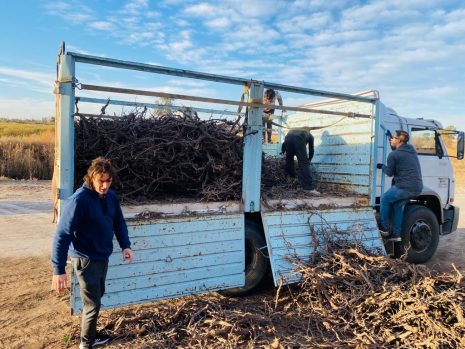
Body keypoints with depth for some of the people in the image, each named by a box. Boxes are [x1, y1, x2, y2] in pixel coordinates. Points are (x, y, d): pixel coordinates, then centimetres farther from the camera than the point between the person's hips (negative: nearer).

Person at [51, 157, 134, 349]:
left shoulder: (110, 196, -3)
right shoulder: (79, 200, -25)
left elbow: (119, 221, 10)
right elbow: (62, 235, -25)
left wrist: (125, 245, -3)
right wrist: (58, 270, -27)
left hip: (103, 257, 7)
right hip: (85, 259, -7)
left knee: (96, 297, 22)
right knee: (92, 304, 2)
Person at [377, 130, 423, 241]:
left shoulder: (393, 155, -10)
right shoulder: (411, 149, 13)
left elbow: (390, 172, -3)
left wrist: (382, 166, 16)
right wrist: (392, 142, 29)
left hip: (405, 187, -8)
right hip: (417, 187, 8)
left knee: (385, 199, 10)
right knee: (398, 206, 17)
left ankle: (385, 228, 12)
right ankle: (396, 234, 16)